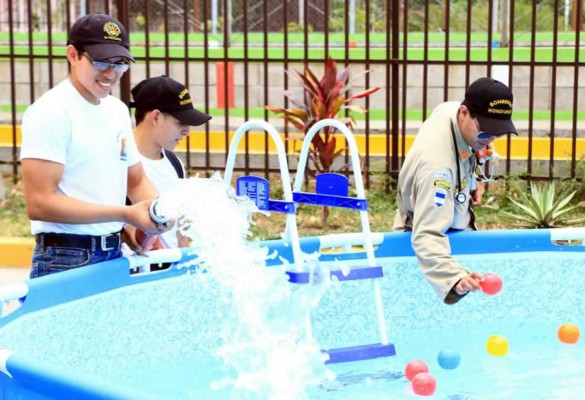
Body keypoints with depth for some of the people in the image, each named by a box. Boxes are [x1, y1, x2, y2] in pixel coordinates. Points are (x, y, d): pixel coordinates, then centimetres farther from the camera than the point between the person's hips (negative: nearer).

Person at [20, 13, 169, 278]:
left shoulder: (118, 110, 12)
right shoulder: (50, 113, -13)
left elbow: (136, 180, 19)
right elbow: (39, 203, -19)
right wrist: (126, 214, -21)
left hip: (114, 255, 7)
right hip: (66, 262, -7)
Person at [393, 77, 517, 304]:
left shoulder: (451, 108, -18)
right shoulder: (437, 164, -43)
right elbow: (428, 235, -51)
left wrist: (470, 182, 3)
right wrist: (456, 277, -66)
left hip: (456, 230, 9)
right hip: (437, 242, -9)